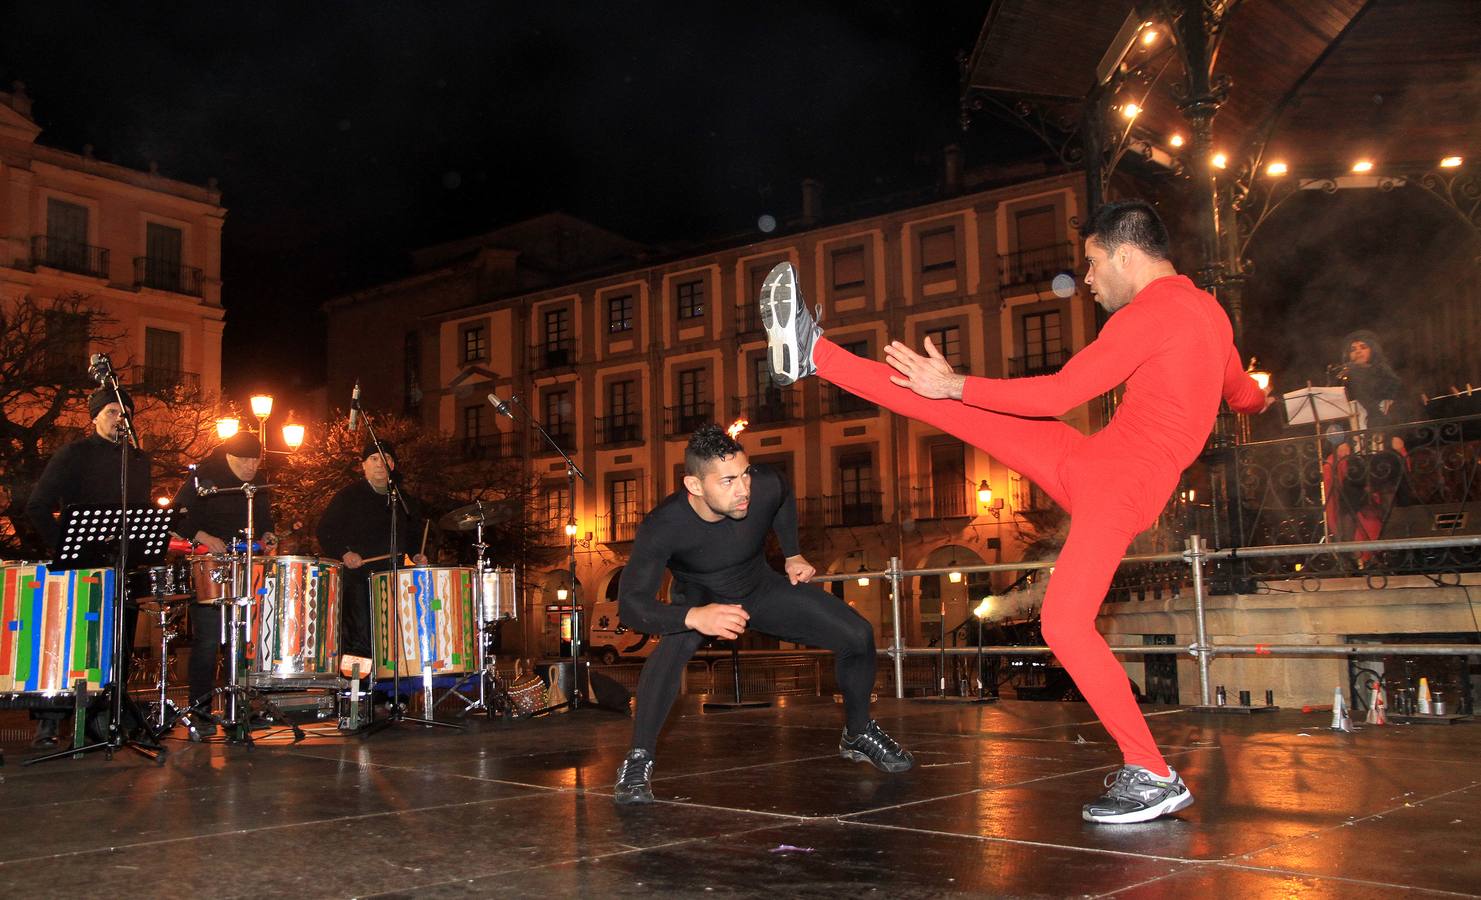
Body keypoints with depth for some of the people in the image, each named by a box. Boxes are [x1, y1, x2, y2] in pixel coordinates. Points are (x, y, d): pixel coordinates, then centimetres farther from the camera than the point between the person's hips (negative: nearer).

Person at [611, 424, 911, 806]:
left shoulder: (764, 486, -28)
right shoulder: (662, 527, -35)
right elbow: (630, 603, -38)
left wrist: (793, 555, 2)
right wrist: (693, 617, -53)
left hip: (761, 587, 3)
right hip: (700, 595, -3)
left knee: (858, 635, -7)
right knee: (676, 641, -39)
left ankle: (858, 735, 21)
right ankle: (638, 761, -27)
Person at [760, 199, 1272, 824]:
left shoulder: (1150, 315, -16)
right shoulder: (1207, 310, 15)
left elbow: (1060, 394, -20)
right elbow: (1240, 393, 32)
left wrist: (957, 386, -15)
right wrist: (1257, 400, 58)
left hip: (1119, 485, -10)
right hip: (1085, 464, 10)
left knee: (1065, 624, -18)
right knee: (955, 407, 3)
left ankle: (1154, 778, -5)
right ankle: (812, 355, 10)